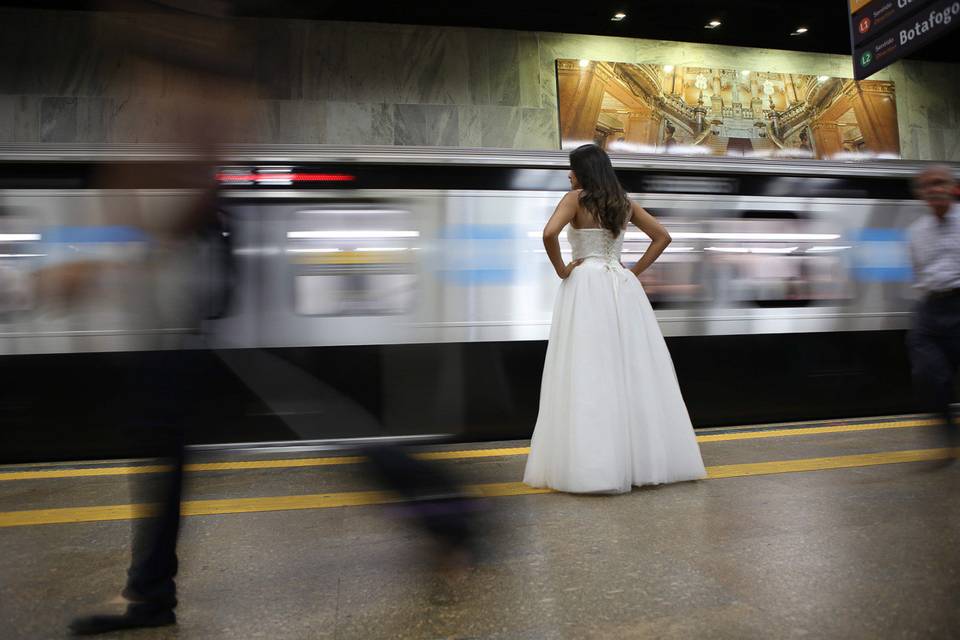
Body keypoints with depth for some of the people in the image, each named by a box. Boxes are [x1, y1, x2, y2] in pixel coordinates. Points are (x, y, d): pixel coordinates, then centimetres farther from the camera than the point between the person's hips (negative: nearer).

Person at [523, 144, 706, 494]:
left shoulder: (575, 199, -3)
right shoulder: (625, 203, 13)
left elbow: (549, 234, -20)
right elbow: (662, 237, 16)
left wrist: (561, 269, -6)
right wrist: (634, 271, 11)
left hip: (586, 286, -5)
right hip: (623, 288, 6)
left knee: (589, 371, -5)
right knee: (633, 368, 8)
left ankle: (593, 466, -4)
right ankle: (643, 455, 16)